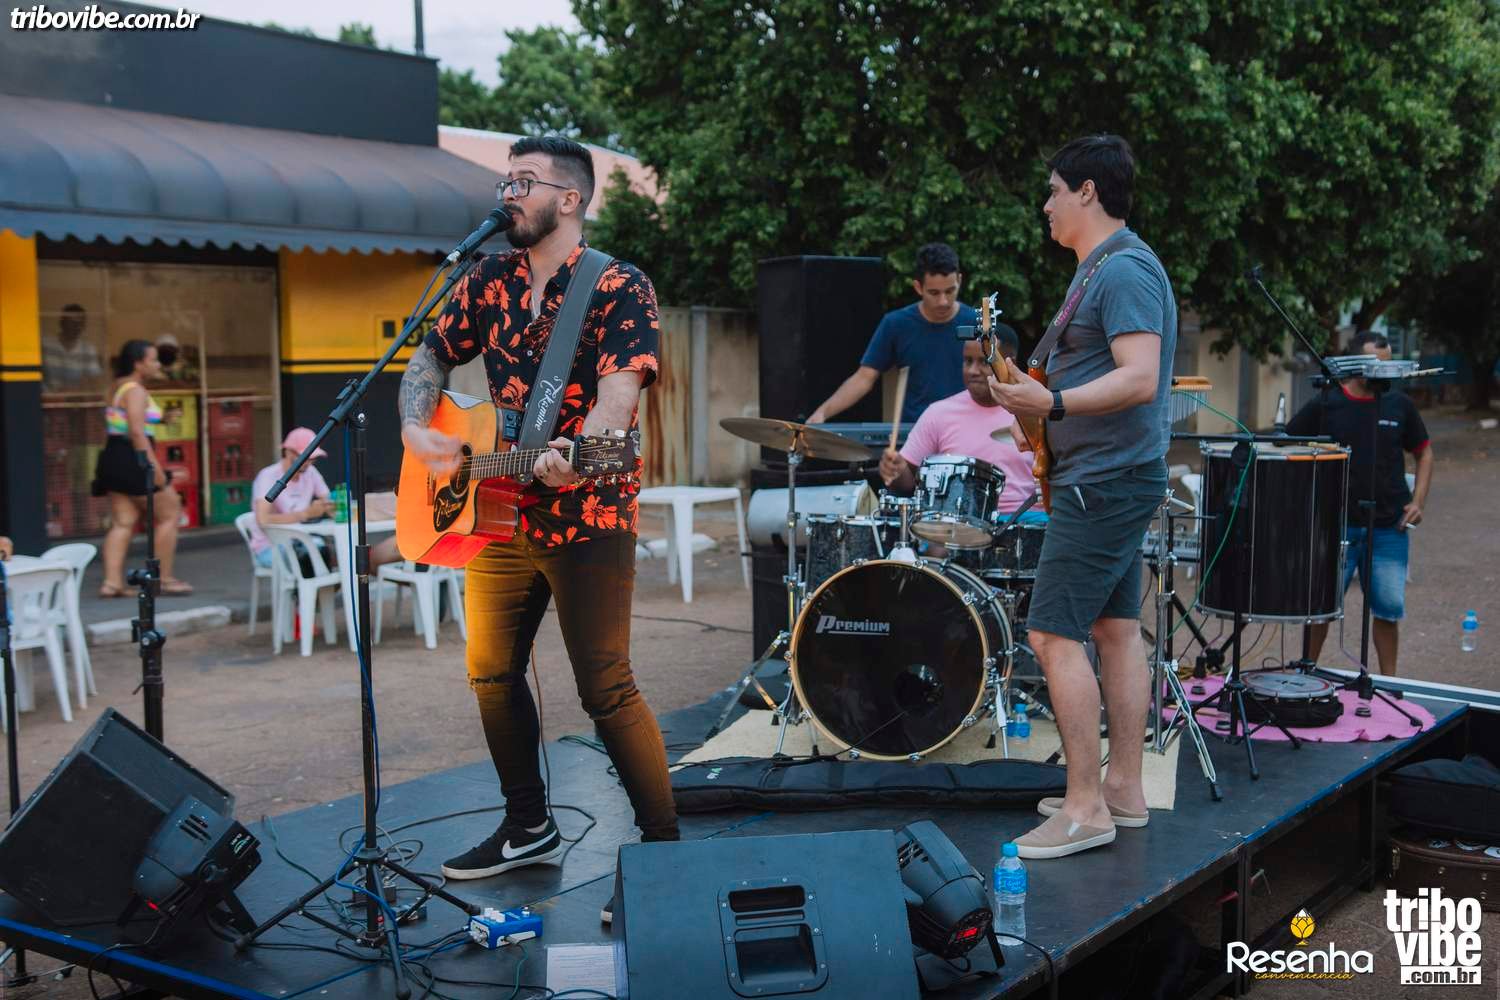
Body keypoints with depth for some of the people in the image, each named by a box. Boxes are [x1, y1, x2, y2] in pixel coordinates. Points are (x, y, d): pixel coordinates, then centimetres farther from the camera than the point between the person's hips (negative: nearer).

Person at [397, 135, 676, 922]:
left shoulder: (619, 288, -9)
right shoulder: (490, 282, 10)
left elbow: (619, 391, -21)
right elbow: (431, 357, 18)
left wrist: (572, 456, -40)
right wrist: (416, 427, -1)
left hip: (587, 515, -7)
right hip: (501, 512, 7)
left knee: (606, 688, -7)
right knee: (492, 672, 14)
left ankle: (666, 849, 5)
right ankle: (528, 829, 32)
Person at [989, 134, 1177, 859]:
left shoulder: (1124, 270, -16)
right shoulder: (1103, 269, 18)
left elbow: (1140, 378, -27)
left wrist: (1052, 403, -35)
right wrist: (1032, 385, 16)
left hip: (1105, 481, -11)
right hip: (1111, 477, 11)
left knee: (1054, 634, -11)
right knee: (1116, 629, 12)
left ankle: (1086, 808, -6)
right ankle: (1124, 790, 19)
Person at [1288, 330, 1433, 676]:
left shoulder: (1399, 404, 5)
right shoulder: (1325, 404, -2)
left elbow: (1424, 452, 16)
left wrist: (1418, 501, 3)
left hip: (1390, 528, 2)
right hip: (1336, 526, -2)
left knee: (1389, 608, 3)